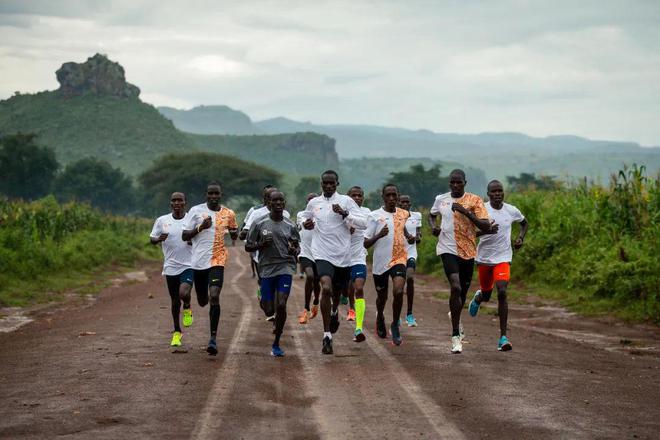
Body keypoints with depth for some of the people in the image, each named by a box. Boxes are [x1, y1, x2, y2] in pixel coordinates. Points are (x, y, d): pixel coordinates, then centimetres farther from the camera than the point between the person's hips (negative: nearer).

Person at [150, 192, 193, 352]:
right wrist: (159, 239, -16)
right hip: (171, 266, 2)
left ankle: (187, 308, 11)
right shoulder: (162, 220, 1)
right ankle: (177, 332, 29)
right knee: (175, 301, 11)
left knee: (184, 293, -25)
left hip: (188, 265, -2)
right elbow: (152, 238, 7)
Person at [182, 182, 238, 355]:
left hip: (217, 260, -1)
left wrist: (234, 233, -2)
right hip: (198, 261, 1)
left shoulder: (228, 214, 4)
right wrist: (200, 227, -18)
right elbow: (184, 236, -2)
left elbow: (235, 231, 22)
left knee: (214, 297, -19)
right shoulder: (196, 211, -2)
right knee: (202, 300, 14)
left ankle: (213, 338, -14)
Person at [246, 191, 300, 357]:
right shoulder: (259, 224, 0)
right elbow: (248, 247, 5)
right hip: (266, 269, 0)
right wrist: (261, 244, -14)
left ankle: (276, 344, 1)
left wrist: (295, 250, -7)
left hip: (285, 268, 0)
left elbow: (297, 246, 16)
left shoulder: (290, 226, 4)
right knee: (269, 310, 0)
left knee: (281, 306, -14)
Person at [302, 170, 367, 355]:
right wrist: (306, 225, 0)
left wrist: (344, 214, -20)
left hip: (343, 255, 1)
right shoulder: (313, 203, 6)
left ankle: (334, 312, 56)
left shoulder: (346, 201, -1)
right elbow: (306, 221, 24)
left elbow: (363, 222, -7)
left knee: (338, 291, 18)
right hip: (323, 254, -1)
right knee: (326, 288, -22)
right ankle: (327, 336, -18)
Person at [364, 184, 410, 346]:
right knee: (382, 296, 14)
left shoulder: (404, 214, 5)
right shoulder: (375, 216, -5)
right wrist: (379, 235, -24)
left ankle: (395, 325, -2)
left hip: (399, 258, 1)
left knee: (398, 291, -21)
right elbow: (366, 243, -6)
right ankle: (380, 317, 48)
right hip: (380, 261, -1)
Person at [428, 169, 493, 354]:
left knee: (463, 290, 15)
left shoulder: (474, 200, -3)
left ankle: (455, 315, 50)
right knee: (455, 287, -21)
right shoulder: (441, 199, 4)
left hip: (468, 251, 1)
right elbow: (431, 215, 25)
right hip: (448, 249, -1)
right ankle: (456, 335, -17)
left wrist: (466, 211, -22)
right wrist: (433, 226, 3)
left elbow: (486, 226, -12)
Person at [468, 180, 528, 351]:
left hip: (503, 258, 0)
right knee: (486, 295, 14)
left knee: (502, 293, -18)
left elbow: (524, 223, 20)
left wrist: (521, 237, 3)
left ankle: (503, 337, -16)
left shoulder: (511, 211, 0)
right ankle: (478, 297, 56)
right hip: (484, 258, 0)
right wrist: (485, 230, -32)